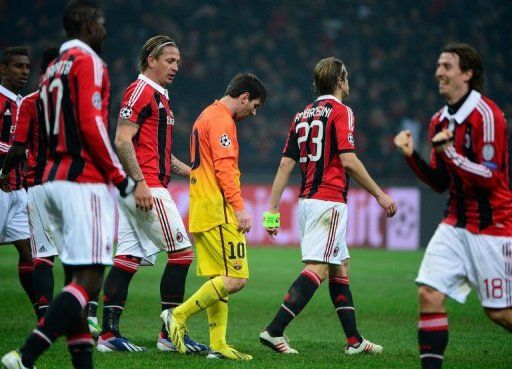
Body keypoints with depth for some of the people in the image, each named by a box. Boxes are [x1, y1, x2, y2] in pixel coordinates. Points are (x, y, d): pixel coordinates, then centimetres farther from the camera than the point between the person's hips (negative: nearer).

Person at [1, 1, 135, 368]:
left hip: (54, 180, 10)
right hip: (84, 182, -10)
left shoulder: (53, 69, 20)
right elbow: (91, 126, -17)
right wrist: (121, 176, -8)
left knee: (77, 279, 10)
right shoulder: (88, 62, -7)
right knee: (89, 280, -12)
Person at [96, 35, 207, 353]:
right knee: (182, 252, -7)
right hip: (146, 189, -10)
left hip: (143, 189, 10)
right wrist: (140, 183, -23)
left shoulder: (159, 97, 22)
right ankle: (171, 334, -3)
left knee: (128, 258, 6)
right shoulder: (140, 91, -9)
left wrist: (190, 172, 20)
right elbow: (122, 140, -18)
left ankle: (108, 334, 4)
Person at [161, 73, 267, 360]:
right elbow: (225, 167, -18)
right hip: (218, 210, -11)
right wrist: (240, 208, -20)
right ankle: (179, 315, -8)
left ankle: (218, 345, 5)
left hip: (202, 212, 11)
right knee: (236, 278, -11)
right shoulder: (222, 120, -9)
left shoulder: (208, 116, 22)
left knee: (218, 279, 8)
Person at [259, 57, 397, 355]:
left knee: (340, 267, 15)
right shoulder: (341, 111, -6)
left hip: (307, 201, 9)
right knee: (317, 270, -12)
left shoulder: (302, 115, 15)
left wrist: (273, 211, 12)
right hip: (329, 201, -9)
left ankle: (354, 340, 17)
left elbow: (285, 165, 12)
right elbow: (349, 161, -15)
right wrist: (380, 195, -7)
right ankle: (274, 331, -22)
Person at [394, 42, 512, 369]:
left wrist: (450, 153, -25)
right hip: (456, 224, 7)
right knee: (429, 294, -9)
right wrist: (412, 156, 1)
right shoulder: (440, 121, 10)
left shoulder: (485, 114, -15)